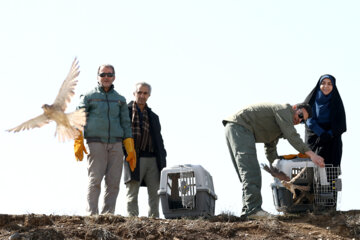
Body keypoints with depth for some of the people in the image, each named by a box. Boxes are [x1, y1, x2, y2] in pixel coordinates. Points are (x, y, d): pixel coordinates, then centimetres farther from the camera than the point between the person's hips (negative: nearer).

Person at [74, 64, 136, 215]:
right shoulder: (89, 97, 8)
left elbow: (126, 124, 18)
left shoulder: (120, 100, 18)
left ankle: (108, 214, 2)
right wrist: (78, 142, -9)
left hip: (116, 143, 3)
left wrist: (130, 149, 10)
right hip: (96, 142, -3)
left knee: (113, 182, -3)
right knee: (95, 180, -10)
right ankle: (92, 214, -10)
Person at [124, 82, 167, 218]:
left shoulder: (153, 116, 20)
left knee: (154, 192, 3)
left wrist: (162, 161, 10)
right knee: (132, 192, -4)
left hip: (152, 159, 5)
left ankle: (154, 218, 7)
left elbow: (159, 139, 19)